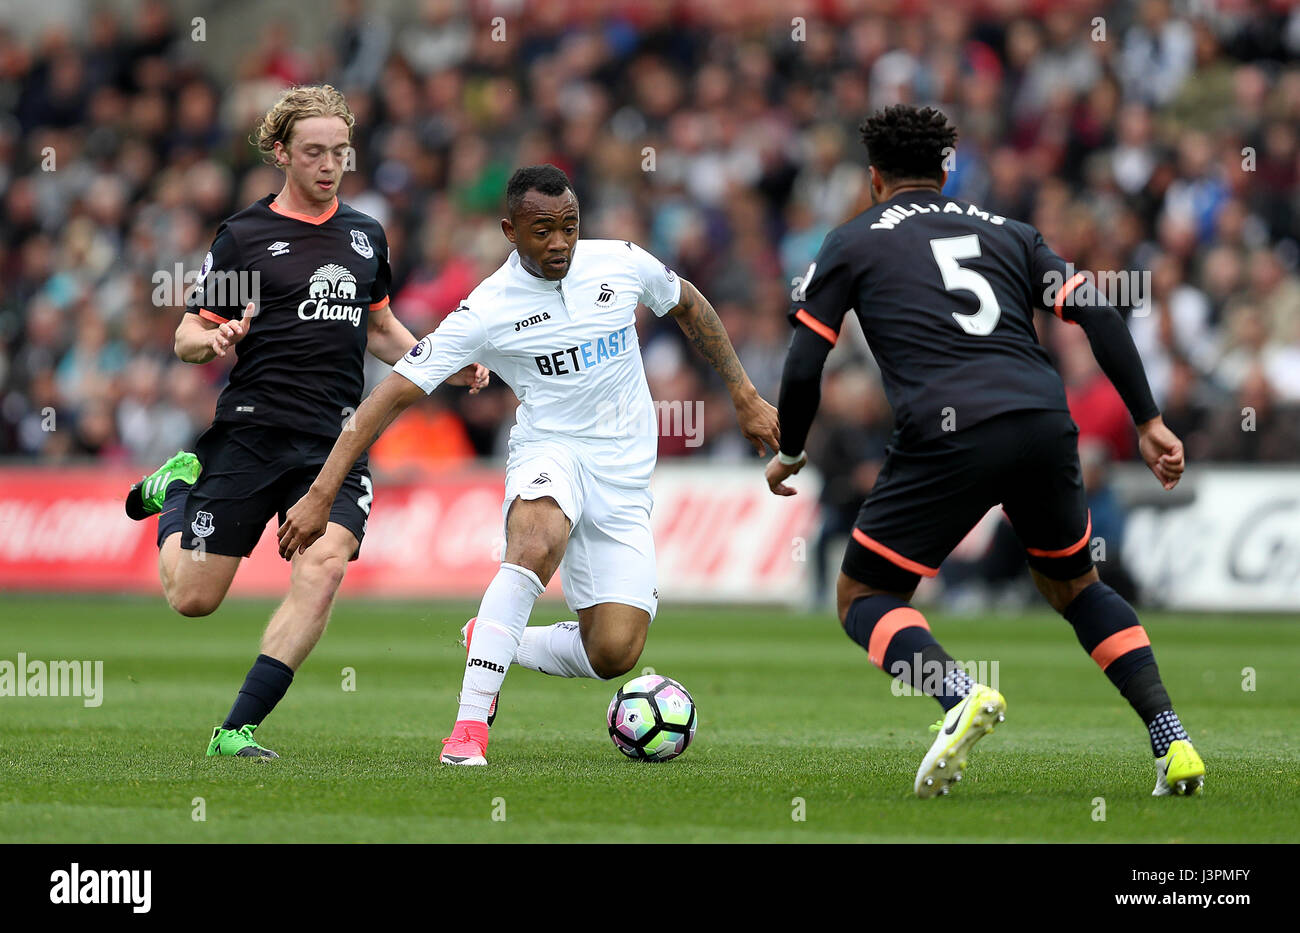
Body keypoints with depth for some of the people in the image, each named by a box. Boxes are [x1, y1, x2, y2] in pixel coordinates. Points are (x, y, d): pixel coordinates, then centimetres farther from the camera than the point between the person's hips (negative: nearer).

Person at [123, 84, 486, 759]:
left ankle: (236, 730, -16)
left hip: (335, 444, 3)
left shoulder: (365, 235, 15)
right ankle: (176, 489, 32)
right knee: (193, 598, -1)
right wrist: (213, 341, -20)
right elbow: (187, 335, 3)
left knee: (323, 571, -21)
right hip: (251, 431, -3)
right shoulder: (244, 235, 1)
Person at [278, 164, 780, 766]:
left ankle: (489, 642, 19)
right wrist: (322, 493, -19)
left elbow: (687, 306, 18)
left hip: (623, 476, 3)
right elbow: (395, 393, -14)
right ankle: (470, 724, -37)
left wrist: (745, 398, 19)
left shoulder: (621, 264, -4)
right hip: (549, 452, -3)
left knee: (613, 654, -11)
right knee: (537, 542, -40)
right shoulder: (487, 311, -14)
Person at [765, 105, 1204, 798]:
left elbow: (803, 369, 10)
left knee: (864, 600, 11)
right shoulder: (1006, 231, 25)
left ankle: (962, 695, -20)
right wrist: (1148, 421, 13)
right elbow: (1098, 316, 12)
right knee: (1072, 586, 27)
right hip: (1046, 424, 4)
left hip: (947, 435, -4)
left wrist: (789, 454, 27)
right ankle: (1171, 738, 8)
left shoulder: (851, 243, 17)